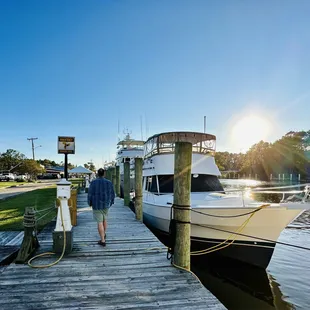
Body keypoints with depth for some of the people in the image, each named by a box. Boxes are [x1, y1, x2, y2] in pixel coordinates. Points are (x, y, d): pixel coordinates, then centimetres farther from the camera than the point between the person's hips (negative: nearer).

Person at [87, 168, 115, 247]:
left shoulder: (93, 182, -12)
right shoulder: (109, 183, -5)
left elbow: (90, 194, -11)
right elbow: (112, 194, -1)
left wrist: (90, 203, 6)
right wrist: (111, 202, 17)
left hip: (96, 205, -3)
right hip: (106, 205, 3)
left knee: (100, 222, 1)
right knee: (105, 219, 25)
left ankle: (103, 241, 2)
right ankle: (104, 234, 42)